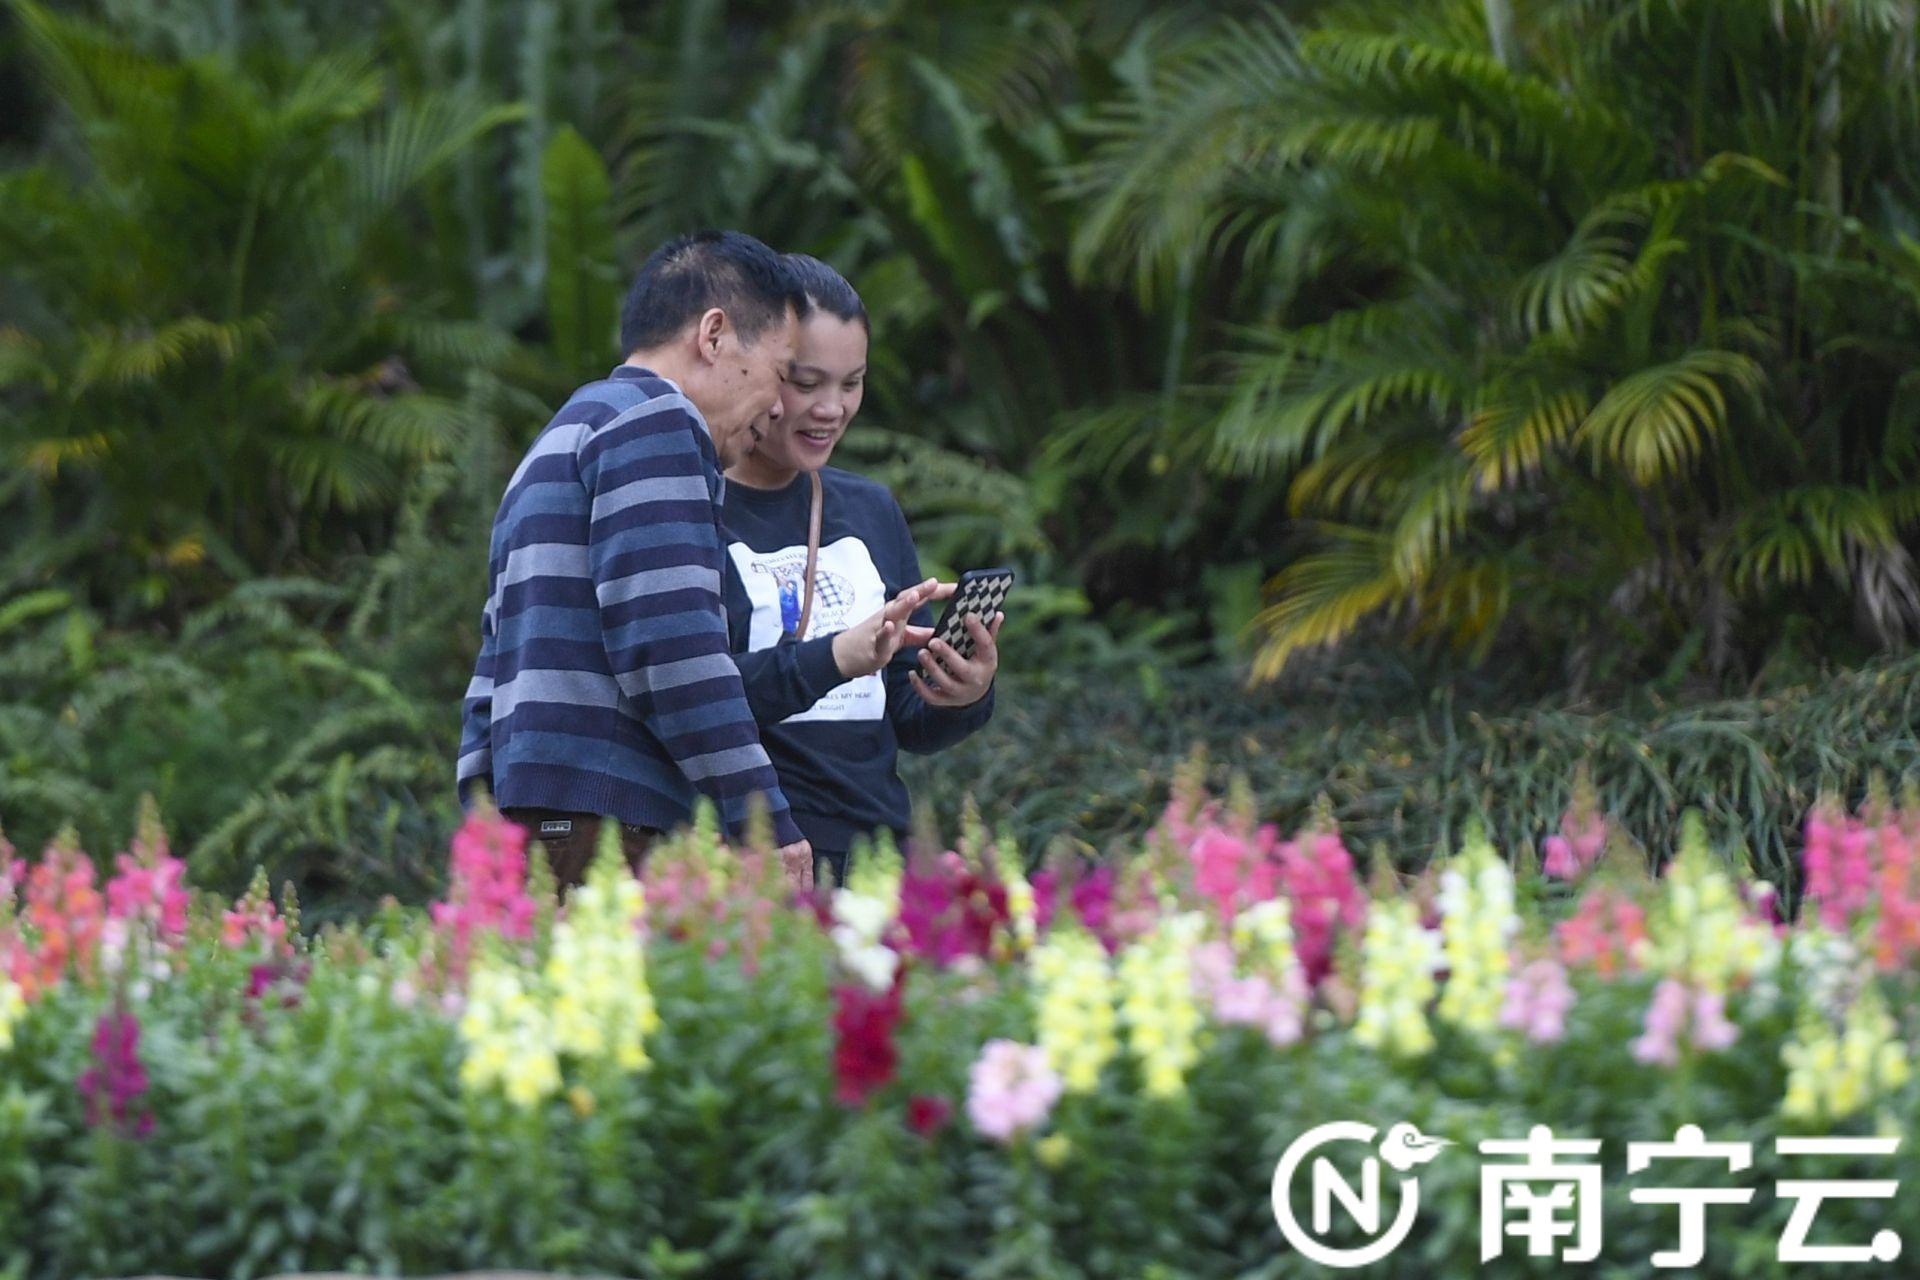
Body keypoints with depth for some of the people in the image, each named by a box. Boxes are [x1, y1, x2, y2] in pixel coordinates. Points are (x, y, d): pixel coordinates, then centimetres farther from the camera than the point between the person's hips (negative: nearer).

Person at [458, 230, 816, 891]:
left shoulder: (557, 449, 31)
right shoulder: (654, 421, -1)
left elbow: (494, 679, 28)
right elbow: (669, 642, -13)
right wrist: (767, 820, -12)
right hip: (605, 823, -10)